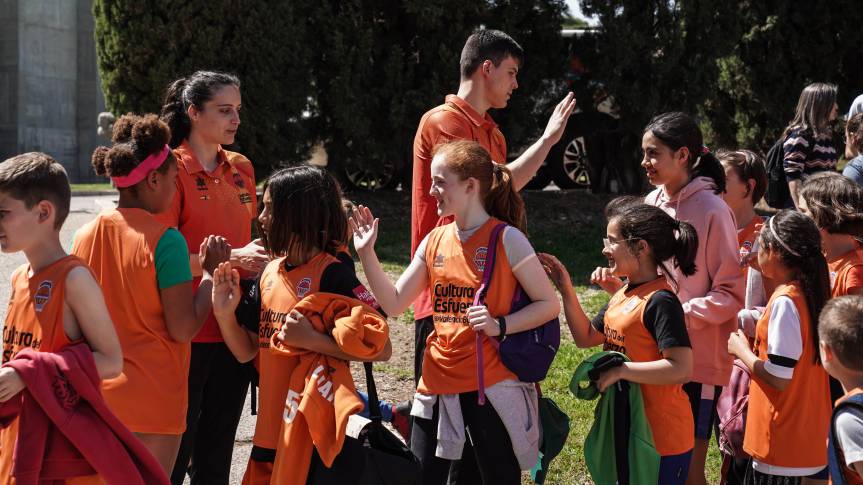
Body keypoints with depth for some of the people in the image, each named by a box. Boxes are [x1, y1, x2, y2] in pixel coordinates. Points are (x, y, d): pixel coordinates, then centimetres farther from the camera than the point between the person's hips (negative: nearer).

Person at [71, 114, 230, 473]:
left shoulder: (84, 236, 2)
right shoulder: (165, 240, -15)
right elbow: (183, 328, -16)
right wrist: (211, 273, -5)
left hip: (96, 397, 6)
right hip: (152, 399, -5)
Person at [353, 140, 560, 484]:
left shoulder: (506, 239, -9)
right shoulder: (434, 241, 8)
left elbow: (549, 305, -6)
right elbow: (393, 303, 8)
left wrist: (499, 326, -19)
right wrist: (366, 253, -1)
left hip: (491, 386, -5)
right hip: (438, 385, 5)